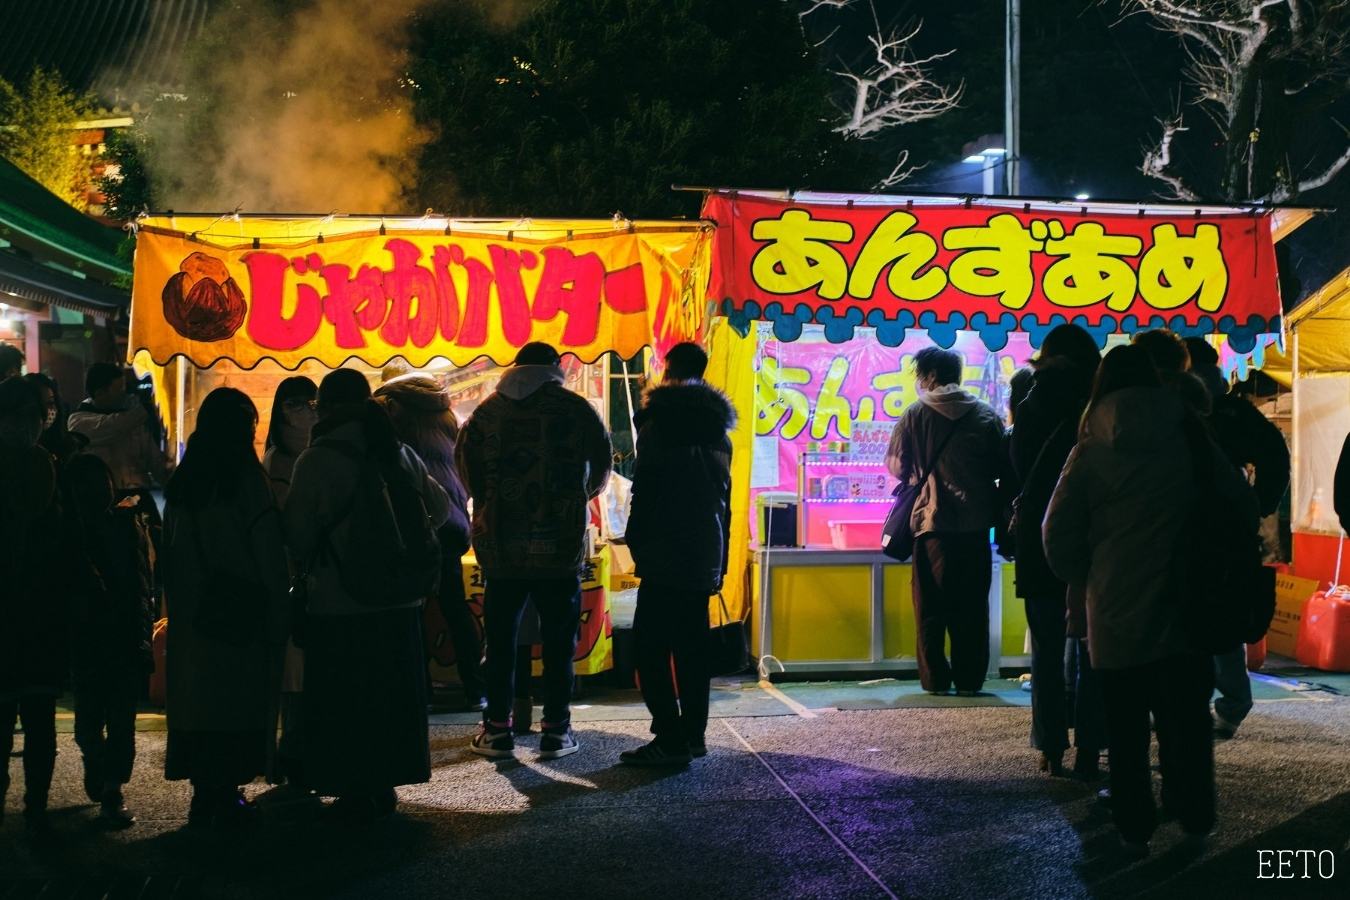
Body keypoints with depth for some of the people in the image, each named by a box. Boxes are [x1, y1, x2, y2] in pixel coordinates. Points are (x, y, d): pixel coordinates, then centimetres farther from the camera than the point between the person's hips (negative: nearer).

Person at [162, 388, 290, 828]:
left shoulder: (183, 478, 7)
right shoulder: (244, 472, -11)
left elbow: (170, 548, 11)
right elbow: (268, 549, -10)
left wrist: (181, 603, 16)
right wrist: (276, 613, -5)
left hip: (192, 612, 6)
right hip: (241, 611, -6)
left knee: (199, 696, 10)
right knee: (238, 700, 0)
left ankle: (204, 792, 15)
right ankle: (226, 794, 1)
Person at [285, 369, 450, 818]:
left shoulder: (317, 460, -11)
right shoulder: (401, 453, 4)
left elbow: (298, 533, -10)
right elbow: (441, 509, 11)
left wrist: (306, 567, 10)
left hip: (340, 602, -5)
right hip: (400, 598, 5)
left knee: (345, 701, 5)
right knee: (393, 693, 15)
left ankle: (356, 791, 8)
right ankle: (385, 784, 22)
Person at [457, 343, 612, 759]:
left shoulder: (488, 409, 5)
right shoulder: (575, 408, 0)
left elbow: (466, 460, -1)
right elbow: (603, 465, 4)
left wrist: (487, 505, 13)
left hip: (500, 542, 2)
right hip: (560, 544, -1)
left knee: (500, 637, 10)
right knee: (558, 640, 6)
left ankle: (497, 729, 13)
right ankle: (556, 731, 8)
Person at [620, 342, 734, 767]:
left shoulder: (660, 420, -7)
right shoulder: (718, 428, 14)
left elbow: (645, 487, -12)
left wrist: (637, 541, -4)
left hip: (666, 555, -7)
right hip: (706, 553, 7)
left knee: (651, 642, -5)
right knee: (692, 644, 11)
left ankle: (670, 738, -10)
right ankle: (693, 734, 14)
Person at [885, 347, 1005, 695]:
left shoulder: (916, 414, -2)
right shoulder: (986, 414, 4)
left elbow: (897, 466, 0)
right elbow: (1002, 467, 5)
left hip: (932, 522, -2)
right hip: (976, 522, 2)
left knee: (931, 605, 6)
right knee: (973, 604, 8)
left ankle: (935, 679, 6)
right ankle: (969, 679, 8)